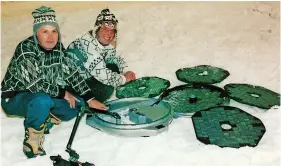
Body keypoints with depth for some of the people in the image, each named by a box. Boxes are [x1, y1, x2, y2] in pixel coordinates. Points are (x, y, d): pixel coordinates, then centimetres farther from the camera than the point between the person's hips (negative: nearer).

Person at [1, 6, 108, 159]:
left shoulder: (58, 48, -6)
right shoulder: (25, 50, -26)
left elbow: (72, 73, -3)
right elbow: (35, 83, -31)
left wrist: (90, 99, -7)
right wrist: (63, 93, -19)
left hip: (45, 96, 7)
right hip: (15, 98, -6)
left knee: (78, 103, -4)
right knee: (42, 101, -38)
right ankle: (32, 136, -12)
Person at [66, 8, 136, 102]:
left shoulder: (105, 42, -6)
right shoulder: (88, 44, -31)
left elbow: (115, 58, 12)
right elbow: (103, 75, -33)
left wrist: (126, 71, -7)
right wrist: (124, 79, -19)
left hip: (86, 75, 9)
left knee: (114, 67, -1)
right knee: (106, 90, -23)